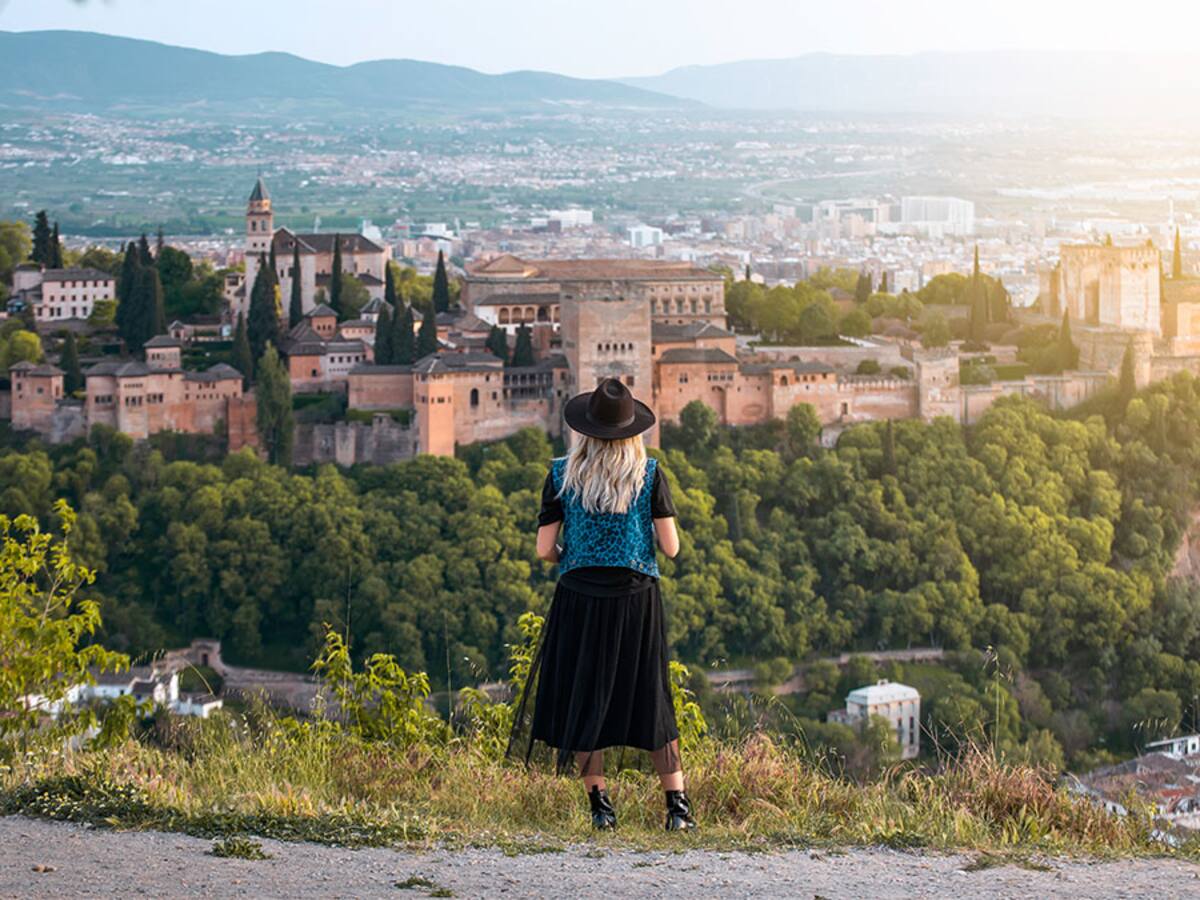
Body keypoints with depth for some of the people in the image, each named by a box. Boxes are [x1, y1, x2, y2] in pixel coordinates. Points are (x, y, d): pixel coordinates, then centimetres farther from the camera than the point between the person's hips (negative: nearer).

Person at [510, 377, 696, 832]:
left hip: (580, 595, 0)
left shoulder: (562, 475, -2)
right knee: (650, 699, 9)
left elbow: (544, 549, -3)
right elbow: (671, 547, -4)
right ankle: (678, 806, 7)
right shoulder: (649, 474, -3)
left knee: (583, 698, 10)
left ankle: (600, 805, 9)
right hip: (636, 595, 0)